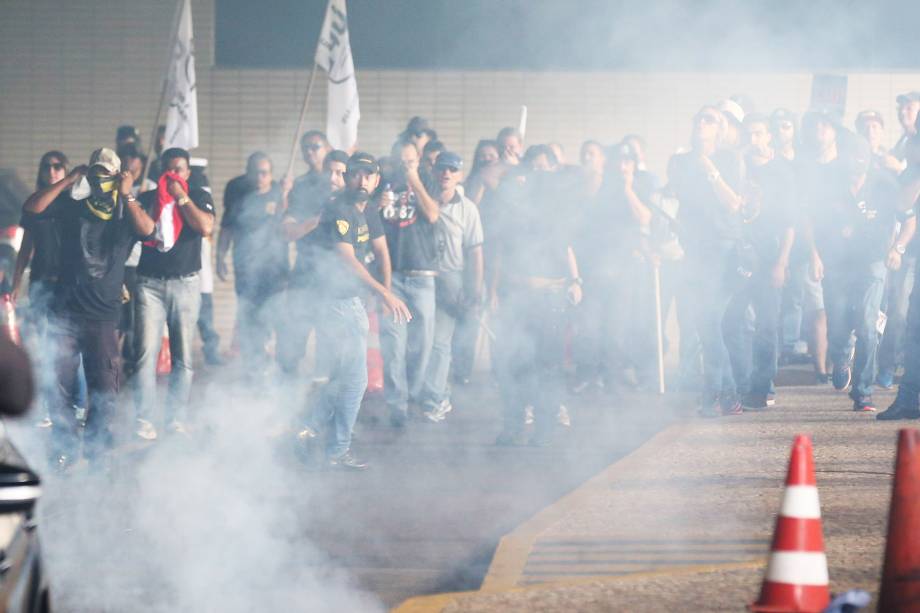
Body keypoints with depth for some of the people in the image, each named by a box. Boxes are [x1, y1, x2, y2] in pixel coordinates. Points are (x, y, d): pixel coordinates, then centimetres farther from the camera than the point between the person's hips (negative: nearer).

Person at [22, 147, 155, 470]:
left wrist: (127, 195, -14)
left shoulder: (127, 214, 6)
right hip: (65, 312, 1)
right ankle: (62, 449, 11)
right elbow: (32, 207, -7)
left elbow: (147, 229, -15)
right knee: (61, 382, 2)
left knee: (104, 388, -2)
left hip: (103, 314, 0)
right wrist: (68, 181, -8)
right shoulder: (71, 208, 7)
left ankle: (98, 451, 6)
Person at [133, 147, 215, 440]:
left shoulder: (199, 197, 7)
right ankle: (145, 419, -10)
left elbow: (206, 228, -11)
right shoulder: (147, 198, 10)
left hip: (186, 283, 0)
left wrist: (181, 197, -9)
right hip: (150, 282, 0)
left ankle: (176, 419, 5)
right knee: (146, 353, -9)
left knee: (183, 357, 0)